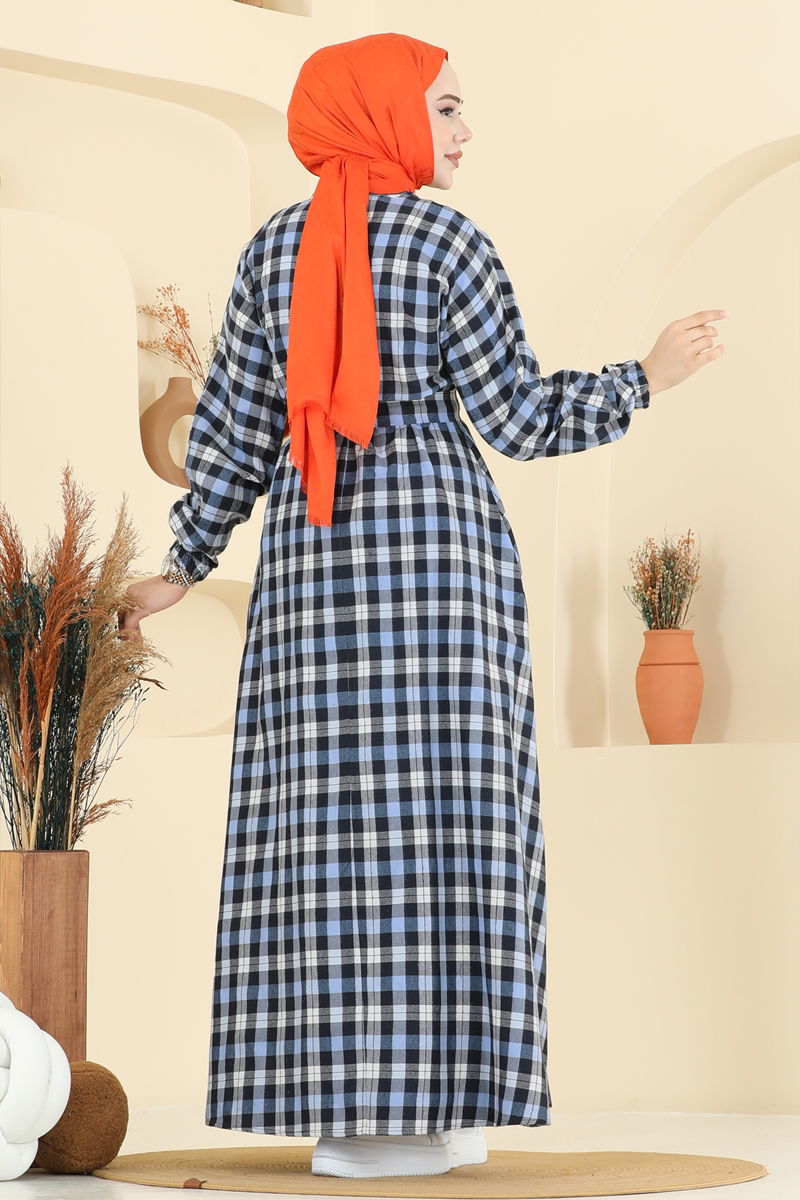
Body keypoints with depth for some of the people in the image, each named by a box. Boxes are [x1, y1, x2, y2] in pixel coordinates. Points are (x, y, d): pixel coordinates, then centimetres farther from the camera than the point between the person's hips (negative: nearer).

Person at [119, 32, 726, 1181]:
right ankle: (422, 1106, -6)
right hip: (440, 542, -4)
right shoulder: (449, 241, -3)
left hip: (311, 556, 4)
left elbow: (235, 428, 7)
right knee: (440, 815, -3)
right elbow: (513, 414, -5)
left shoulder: (271, 251, 9)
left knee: (320, 822, 3)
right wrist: (645, 378, 7)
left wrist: (183, 568, 16)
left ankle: (337, 1110, 1)